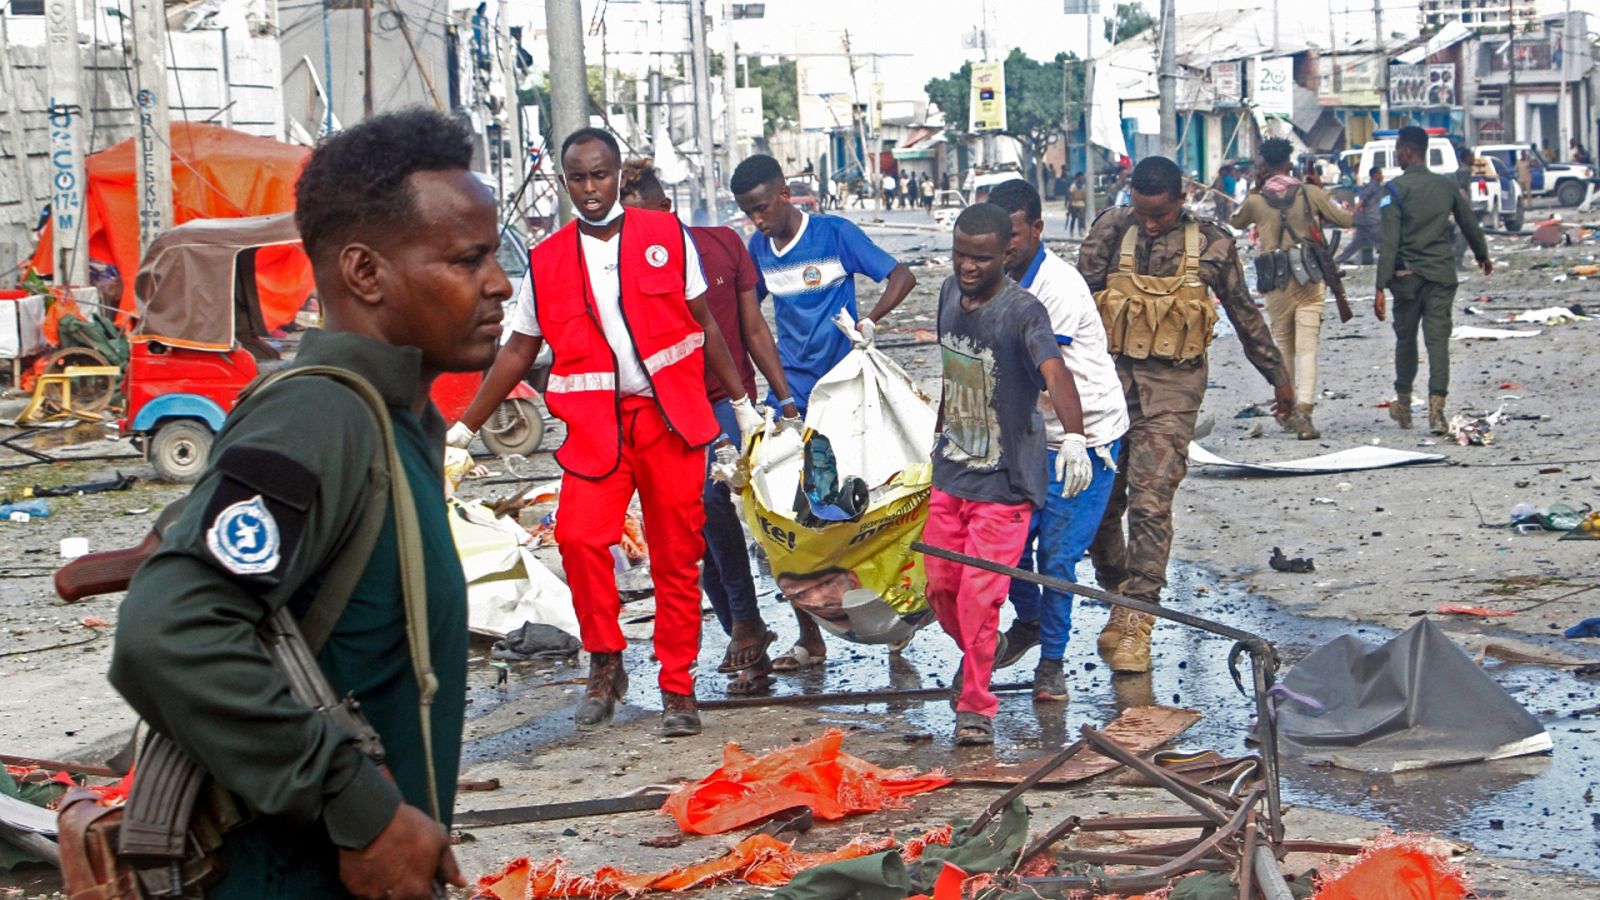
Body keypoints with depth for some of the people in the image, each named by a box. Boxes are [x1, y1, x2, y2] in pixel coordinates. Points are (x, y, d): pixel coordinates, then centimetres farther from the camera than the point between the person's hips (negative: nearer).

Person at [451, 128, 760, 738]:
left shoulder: (667, 236, 5)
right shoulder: (546, 263, 7)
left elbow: (704, 324, 12)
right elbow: (517, 352, 13)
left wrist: (742, 404, 15)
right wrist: (464, 428, 11)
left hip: (672, 416, 0)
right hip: (594, 423, 0)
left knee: (677, 554, 1)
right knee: (580, 535, -19)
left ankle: (677, 687, 14)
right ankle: (605, 664, 2)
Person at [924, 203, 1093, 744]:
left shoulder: (1022, 312, -20)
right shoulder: (950, 294, 3)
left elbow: (1054, 372, -37)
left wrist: (1074, 438, -54)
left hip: (1004, 481, -7)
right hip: (950, 474, 7)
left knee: (979, 597, -8)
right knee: (941, 588, 11)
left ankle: (976, 706, 7)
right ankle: (977, 663, 38)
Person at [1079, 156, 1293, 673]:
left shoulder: (1211, 244, 2)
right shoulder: (1110, 232, 2)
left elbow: (1244, 314, 13)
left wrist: (1277, 374, 19)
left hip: (1171, 386, -2)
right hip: (1109, 377, 2)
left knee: (1150, 500, -12)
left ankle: (1137, 619, -6)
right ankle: (1119, 598, 26)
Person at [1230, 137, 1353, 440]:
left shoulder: (1256, 201, -1)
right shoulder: (1310, 193, -3)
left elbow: (1236, 223, 19)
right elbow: (1344, 219, 2)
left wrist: (1254, 190, 20)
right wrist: (1341, 207, 24)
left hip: (1276, 282, 1)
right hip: (1309, 279, -1)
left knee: (1282, 347, 16)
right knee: (1307, 348, -4)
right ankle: (1303, 411, -17)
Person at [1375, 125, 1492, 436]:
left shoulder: (1395, 189, -8)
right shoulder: (1446, 186, 7)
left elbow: (1389, 241, -13)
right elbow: (1470, 224, 20)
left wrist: (1381, 287, -15)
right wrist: (1482, 255, 39)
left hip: (1407, 275, -2)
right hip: (1441, 274, 2)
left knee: (1405, 339, 13)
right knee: (1438, 339, -3)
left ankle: (1403, 405, 27)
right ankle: (1436, 407, -16)